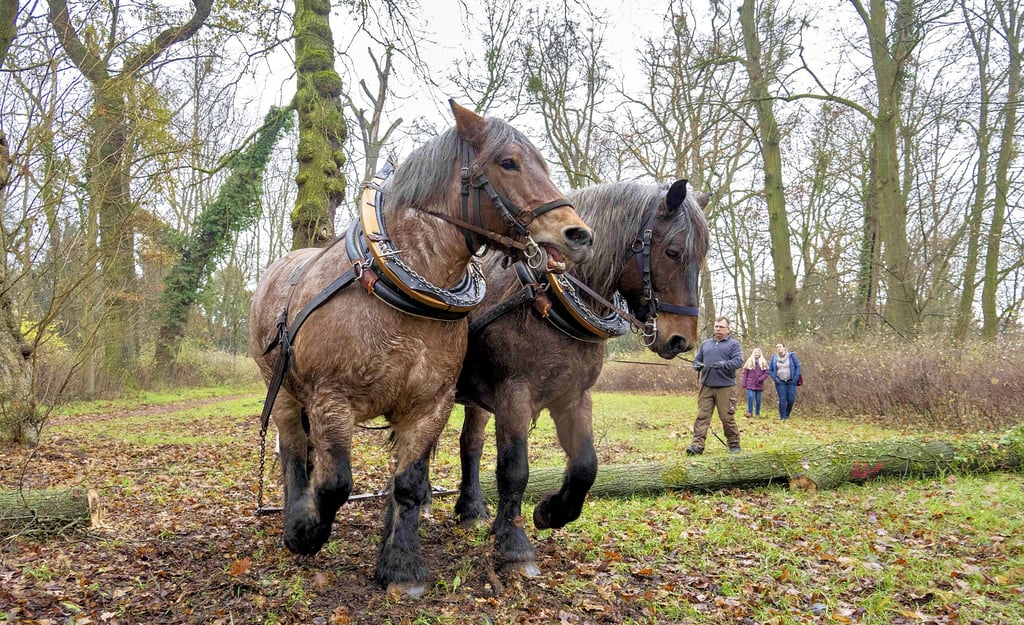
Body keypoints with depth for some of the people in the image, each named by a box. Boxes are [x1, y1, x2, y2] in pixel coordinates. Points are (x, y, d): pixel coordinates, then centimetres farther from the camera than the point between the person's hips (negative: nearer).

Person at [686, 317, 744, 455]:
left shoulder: (734, 344, 5)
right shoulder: (705, 343, 19)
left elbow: (738, 361, -7)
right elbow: (697, 359, 21)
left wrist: (723, 365, -24)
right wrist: (698, 365, -3)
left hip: (725, 387, -3)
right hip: (706, 386, 4)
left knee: (727, 417, 1)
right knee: (702, 416, -4)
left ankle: (734, 445, 16)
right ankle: (697, 445, -7)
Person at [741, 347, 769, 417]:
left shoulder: (763, 362, 7)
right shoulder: (749, 361, 5)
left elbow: (766, 373, 2)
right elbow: (745, 373, 4)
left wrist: (761, 379, -15)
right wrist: (744, 384, -2)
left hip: (759, 384, 1)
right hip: (750, 383, -1)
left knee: (758, 399, 6)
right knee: (750, 397, -15)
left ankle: (757, 413, 15)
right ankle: (749, 412, -6)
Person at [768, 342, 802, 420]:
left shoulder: (791, 356, -1)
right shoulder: (774, 358, 5)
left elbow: (798, 366, 1)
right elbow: (770, 370, 10)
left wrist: (796, 378, -7)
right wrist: (774, 378, -2)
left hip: (791, 382, -1)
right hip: (780, 382, 1)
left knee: (791, 399, -3)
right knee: (782, 399, -7)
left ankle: (787, 415, 19)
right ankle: (783, 417, 0)